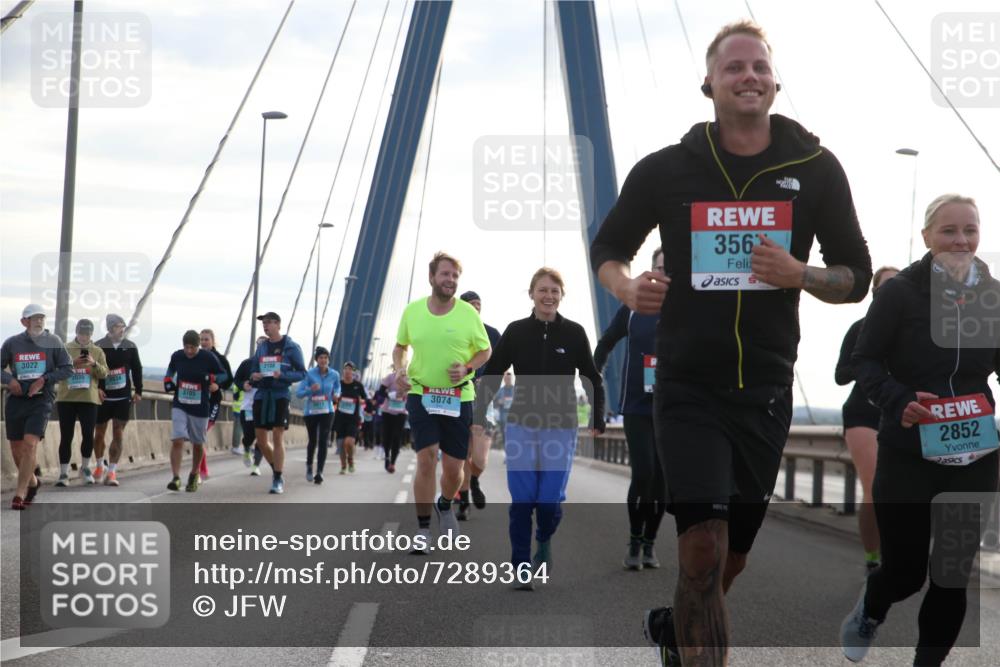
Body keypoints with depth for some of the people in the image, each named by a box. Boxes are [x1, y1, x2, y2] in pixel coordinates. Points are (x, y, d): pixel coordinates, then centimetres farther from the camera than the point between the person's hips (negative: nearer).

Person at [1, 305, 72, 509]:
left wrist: (44, 379, -11)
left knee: (30, 443, -18)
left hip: (41, 399, -3)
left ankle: (20, 493, -14)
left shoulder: (53, 341, 1)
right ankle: (32, 482, 33)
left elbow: (67, 368, 1)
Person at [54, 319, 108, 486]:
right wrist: (71, 363, -20)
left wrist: (94, 364, -19)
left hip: (89, 399, 1)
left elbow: (104, 373, 0)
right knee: (66, 436, 1)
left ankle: (85, 468, 19)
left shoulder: (98, 352, 8)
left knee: (88, 435, -2)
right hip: (66, 398, -1)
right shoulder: (65, 349, 4)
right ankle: (63, 473, 6)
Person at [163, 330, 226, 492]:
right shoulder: (177, 356, -3)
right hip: (180, 406, 1)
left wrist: (212, 379, -19)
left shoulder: (208, 357, -11)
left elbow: (223, 375, 0)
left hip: (200, 408, -1)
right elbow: (171, 370, 19)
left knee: (198, 443, 13)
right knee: (177, 440, -15)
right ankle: (176, 478, -17)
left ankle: (194, 476, 34)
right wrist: (168, 381, 1)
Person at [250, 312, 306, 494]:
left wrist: (282, 375, -19)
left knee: (278, 436, -9)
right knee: (260, 439, 5)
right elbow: (253, 371, 20)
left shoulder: (291, 347, -1)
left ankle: (278, 480, -4)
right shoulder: (261, 347, 15)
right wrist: (254, 377, -4)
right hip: (261, 395, 5)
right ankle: (275, 469, 27)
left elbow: (301, 373, -3)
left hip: (280, 395, -5)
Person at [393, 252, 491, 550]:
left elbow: (485, 350, 6)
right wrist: (399, 370, -4)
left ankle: (445, 505, 37)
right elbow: (400, 346, 15)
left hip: (459, 397, 0)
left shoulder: (468, 313, -3)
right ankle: (423, 529, -4)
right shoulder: (412, 310, 0)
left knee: (454, 467, 3)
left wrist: (467, 368, -13)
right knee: (426, 459, -14)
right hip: (420, 394, 0)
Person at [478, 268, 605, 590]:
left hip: (561, 429, 0)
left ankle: (544, 542, 27)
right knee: (522, 500, -4)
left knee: (550, 500, -6)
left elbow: (593, 379, 7)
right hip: (521, 427, 1)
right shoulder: (516, 331, 0)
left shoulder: (574, 333, -1)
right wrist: (478, 416, 0)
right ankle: (521, 568, 8)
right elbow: (491, 375, 6)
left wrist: (598, 421, 1)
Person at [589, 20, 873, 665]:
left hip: (766, 388, 3)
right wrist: (627, 288, -13)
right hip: (689, 387, -2)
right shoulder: (667, 170, -3)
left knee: (733, 556, 15)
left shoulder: (815, 169, 0)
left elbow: (857, 277, 5)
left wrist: (800, 275, -16)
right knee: (703, 548, -15)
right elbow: (607, 248, 10)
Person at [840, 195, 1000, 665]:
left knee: (954, 573, 4)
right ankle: (870, 611, 40)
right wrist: (898, 401, -24)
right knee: (905, 570, 3)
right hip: (908, 456, -3)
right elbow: (865, 361, -5)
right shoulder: (899, 293, -9)